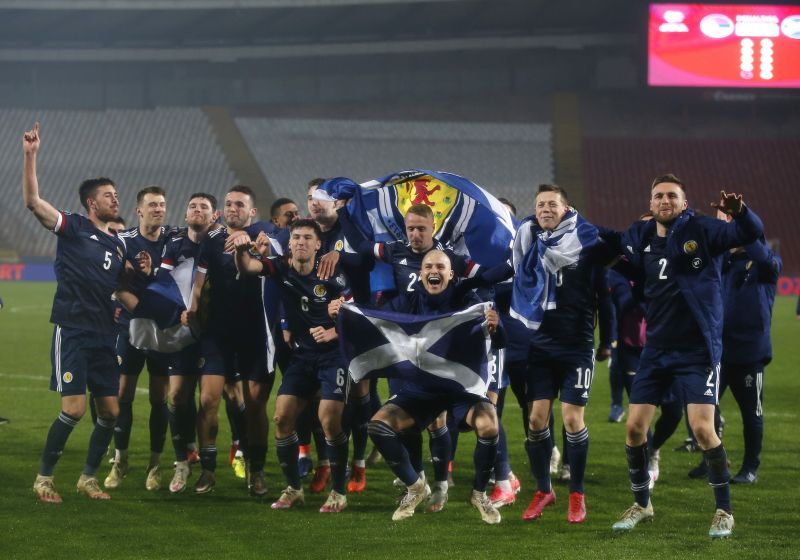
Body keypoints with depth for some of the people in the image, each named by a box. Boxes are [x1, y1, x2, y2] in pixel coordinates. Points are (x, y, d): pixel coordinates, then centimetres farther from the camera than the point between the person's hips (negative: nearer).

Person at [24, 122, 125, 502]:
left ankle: (88, 478, 19)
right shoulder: (73, 228, -2)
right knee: (74, 410, -13)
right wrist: (30, 157, -22)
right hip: (72, 332, -6)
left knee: (110, 411, 4)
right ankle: (43, 478, 1)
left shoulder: (118, 246, 16)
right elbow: (32, 201, -15)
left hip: (103, 336, 6)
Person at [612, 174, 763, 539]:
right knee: (634, 426, 4)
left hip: (698, 348, -5)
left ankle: (724, 510, 3)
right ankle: (641, 504, 23)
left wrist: (739, 212, -45)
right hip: (657, 348, 5)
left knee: (702, 427, -13)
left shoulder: (702, 231, -10)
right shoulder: (641, 237, 4)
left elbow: (751, 233, -23)